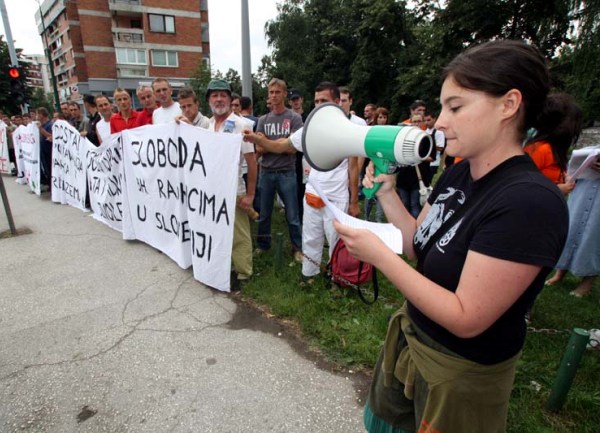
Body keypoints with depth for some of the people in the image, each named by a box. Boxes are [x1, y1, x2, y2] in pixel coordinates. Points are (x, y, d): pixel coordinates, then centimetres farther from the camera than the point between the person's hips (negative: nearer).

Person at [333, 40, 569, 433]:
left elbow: (466, 320, -29)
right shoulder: (458, 174, -4)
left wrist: (378, 254, -29)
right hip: (411, 338, 7)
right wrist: (386, 191, -8)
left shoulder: (531, 202, -29)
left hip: (462, 374, -7)